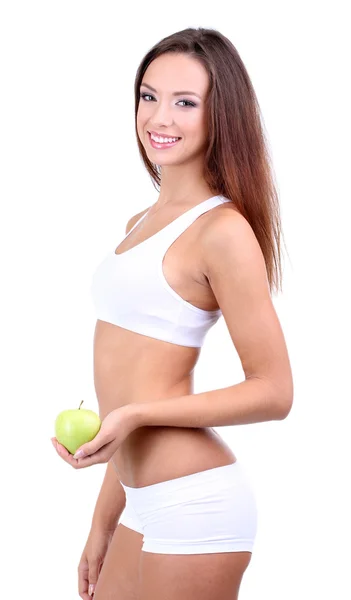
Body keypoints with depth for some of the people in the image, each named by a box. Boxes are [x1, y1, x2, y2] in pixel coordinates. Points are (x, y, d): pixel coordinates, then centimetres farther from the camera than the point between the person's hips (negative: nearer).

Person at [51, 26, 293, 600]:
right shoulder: (142, 223, 13)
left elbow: (273, 392, -13)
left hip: (193, 506, -8)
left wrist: (135, 414, -20)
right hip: (145, 505, 8)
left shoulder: (222, 229, -12)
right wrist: (104, 522, 16)